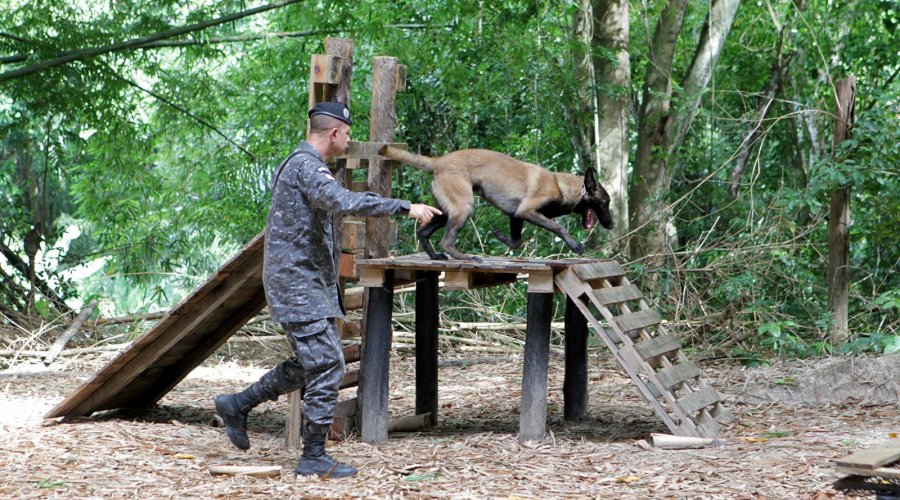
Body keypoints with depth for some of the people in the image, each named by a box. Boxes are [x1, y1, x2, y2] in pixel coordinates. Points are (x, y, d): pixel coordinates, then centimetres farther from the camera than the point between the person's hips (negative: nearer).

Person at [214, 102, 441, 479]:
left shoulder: (296, 164, 16)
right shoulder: (306, 166, -17)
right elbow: (344, 202, -33)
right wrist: (405, 207, -35)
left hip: (307, 283, 11)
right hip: (298, 282, -11)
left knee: (309, 365, 17)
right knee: (326, 367, -8)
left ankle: (237, 405, 25)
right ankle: (314, 457, -4)